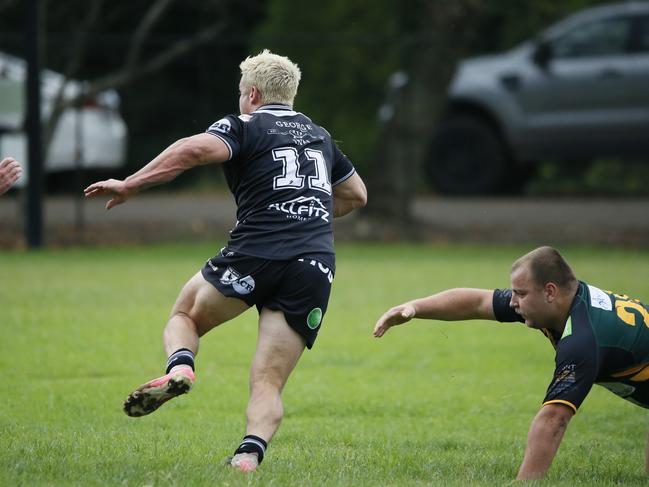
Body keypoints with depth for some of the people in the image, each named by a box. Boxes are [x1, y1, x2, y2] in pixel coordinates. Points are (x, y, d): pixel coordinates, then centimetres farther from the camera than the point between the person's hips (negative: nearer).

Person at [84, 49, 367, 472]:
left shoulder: (244, 127, 6)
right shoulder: (319, 136, 24)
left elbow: (195, 150, -15)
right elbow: (356, 194, 36)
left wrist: (130, 185, -10)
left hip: (255, 254, -4)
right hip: (315, 270, 4)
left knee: (185, 315, 21)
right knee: (268, 385, 3)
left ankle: (179, 368, -11)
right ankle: (250, 455, -24)